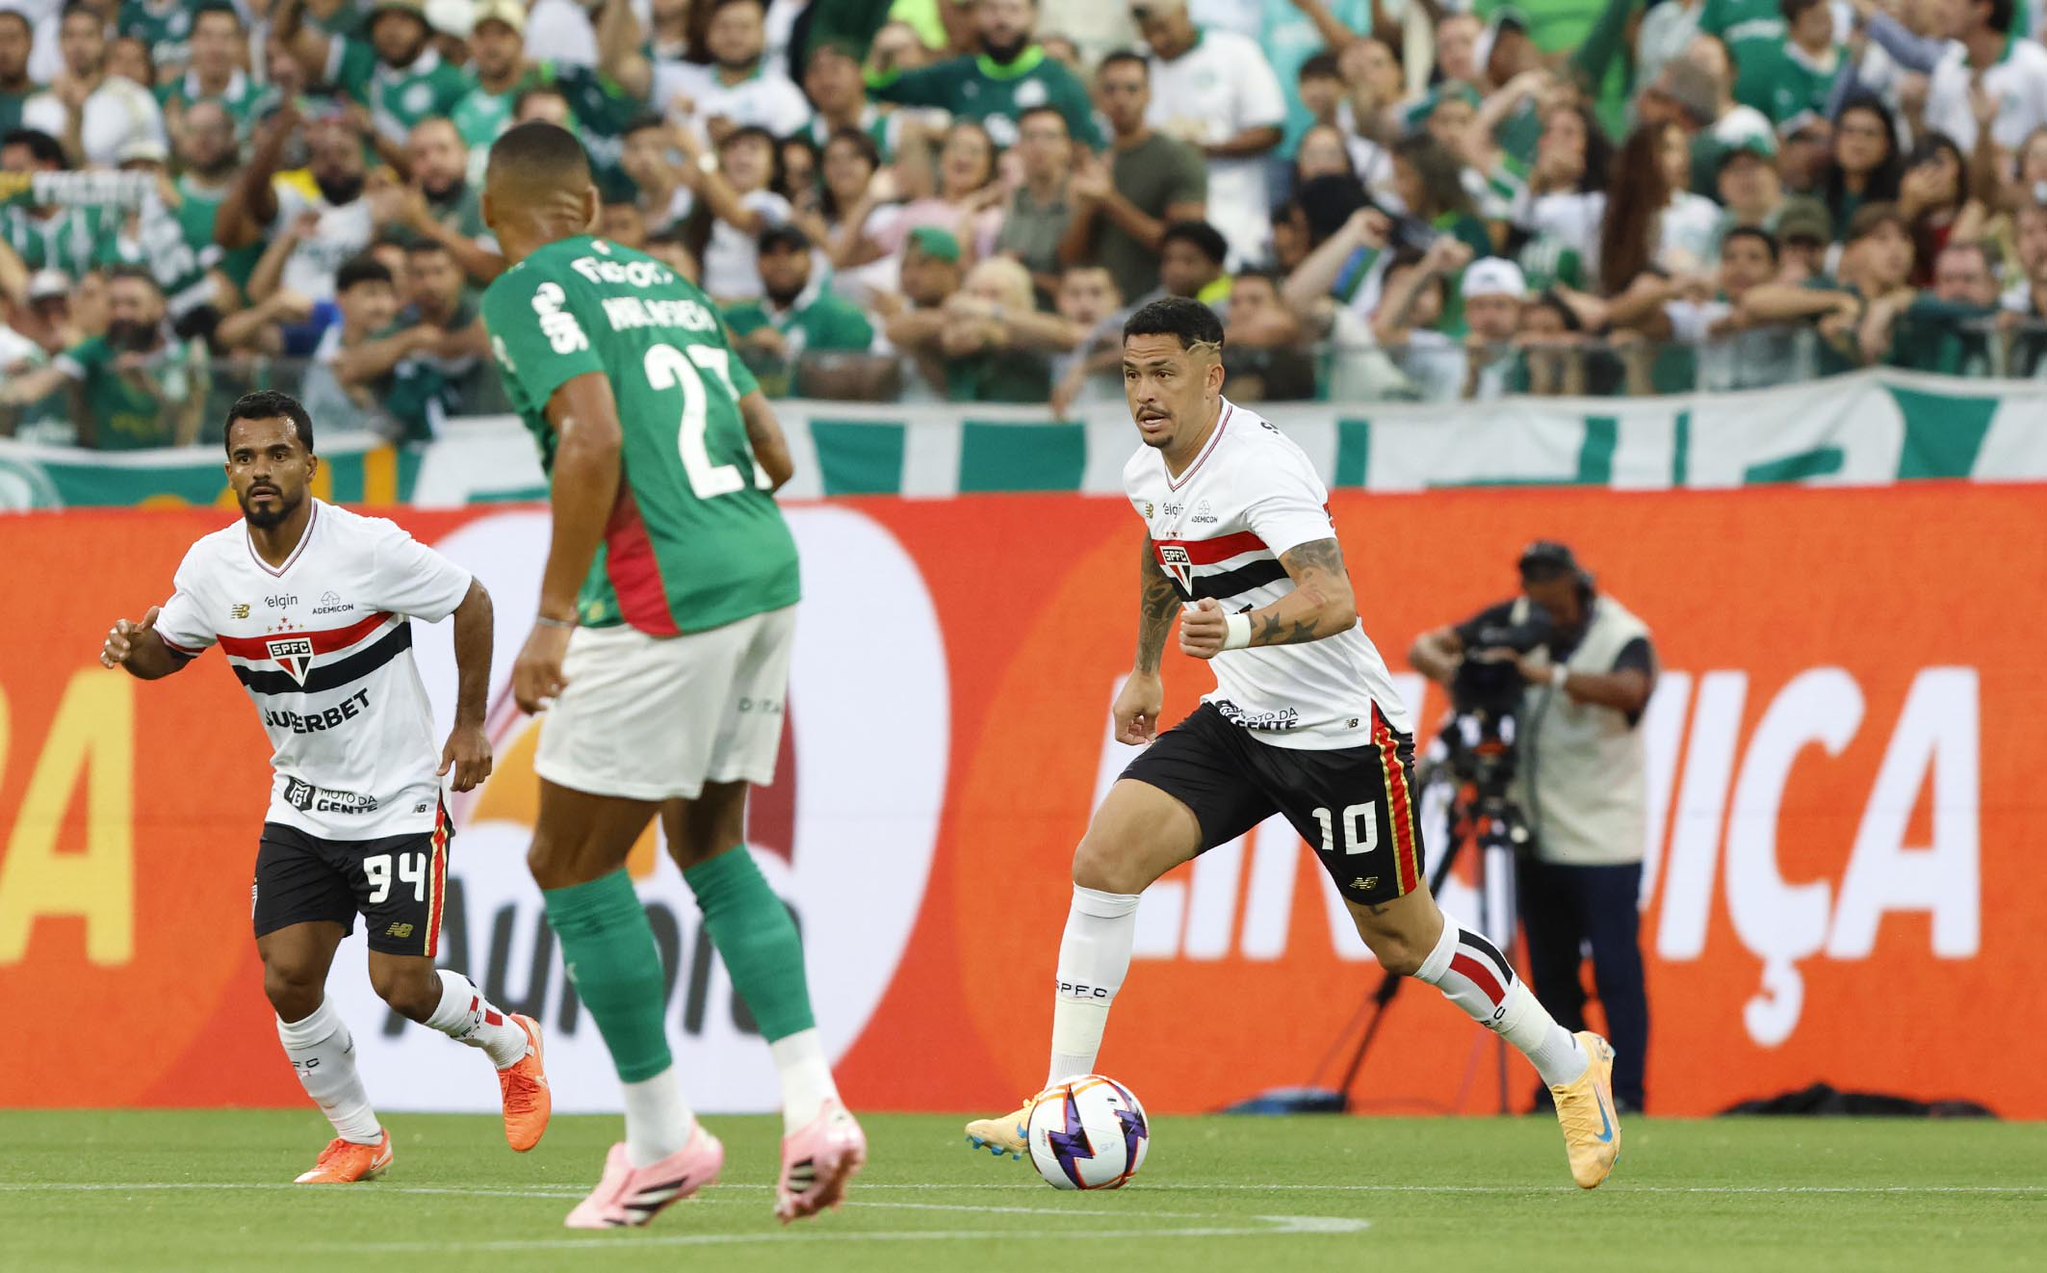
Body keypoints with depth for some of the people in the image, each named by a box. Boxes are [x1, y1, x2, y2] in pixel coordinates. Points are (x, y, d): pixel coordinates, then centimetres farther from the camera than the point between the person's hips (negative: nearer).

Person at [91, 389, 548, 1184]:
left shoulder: (369, 549, -18)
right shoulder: (211, 566, -6)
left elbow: (471, 602, -5)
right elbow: (170, 650, 11)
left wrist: (471, 723, -3)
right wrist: (135, 652, -13)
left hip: (397, 801, -4)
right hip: (301, 811, 4)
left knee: (402, 985, -7)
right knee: (288, 980, -6)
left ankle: (510, 1045, 26)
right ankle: (358, 1139, 15)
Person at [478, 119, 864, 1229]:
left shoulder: (531, 295, -3)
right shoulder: (665, 284, 20)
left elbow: (593, 437, -18)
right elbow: (771, 452, 18)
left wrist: (554, 619, -17)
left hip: (662, 598, -8)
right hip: (764, 569, 8)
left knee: (571, 866, 5)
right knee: (711, 848, 19)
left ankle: (661, 1137, 8)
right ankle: (812, 1102, 5)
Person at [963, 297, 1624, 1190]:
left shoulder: (1261, 469, -24)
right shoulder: (1149, 474, 2)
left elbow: (1332, 601, -38)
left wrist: (1240, 630, -55)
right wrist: (1146, 670, 29)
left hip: (1341, 731, -7)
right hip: (1240, 720, 7)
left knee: (1403, 941, 5)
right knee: (1104, 858, -12)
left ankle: (1570, 1067, 28)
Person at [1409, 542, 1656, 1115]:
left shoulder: (1621, 637, -15)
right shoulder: (1516, 621, 1)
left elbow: (1630, 688, -37)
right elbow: (1426, 647, 0)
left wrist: (1548, 674, -47)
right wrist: (1448, 668, -24)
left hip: (1604, 841, -6)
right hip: (1538, 833, 6)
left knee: (1616, 970, -9)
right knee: (1551, 975, 9)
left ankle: (1627, 1096, -8)